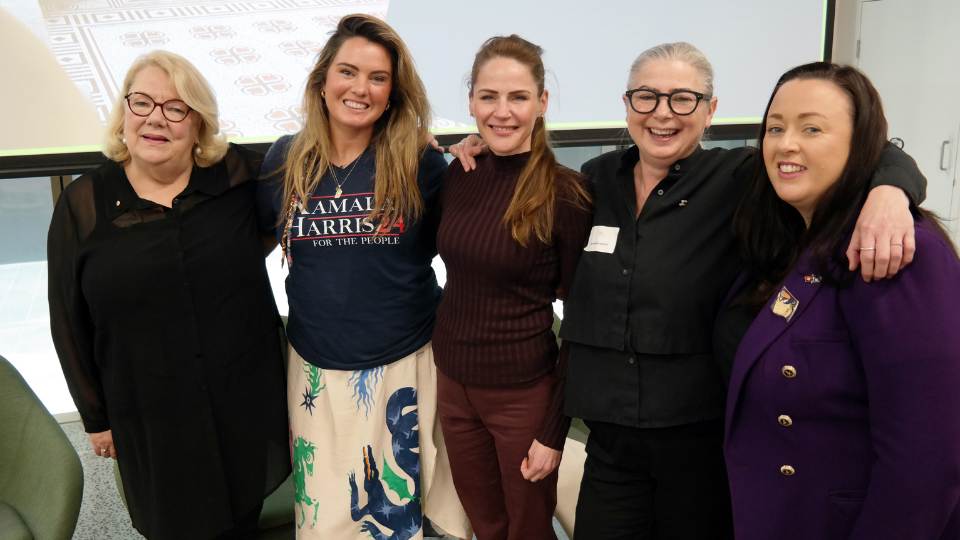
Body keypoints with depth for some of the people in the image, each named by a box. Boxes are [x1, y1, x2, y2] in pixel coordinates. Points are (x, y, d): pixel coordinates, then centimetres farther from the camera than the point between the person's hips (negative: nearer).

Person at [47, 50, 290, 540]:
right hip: (150, 415, 0)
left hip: (246, 398, 1)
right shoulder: (82, 205, -7)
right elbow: (71, 323, 0)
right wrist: (95, 416, 4)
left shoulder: (238, 178, -8)